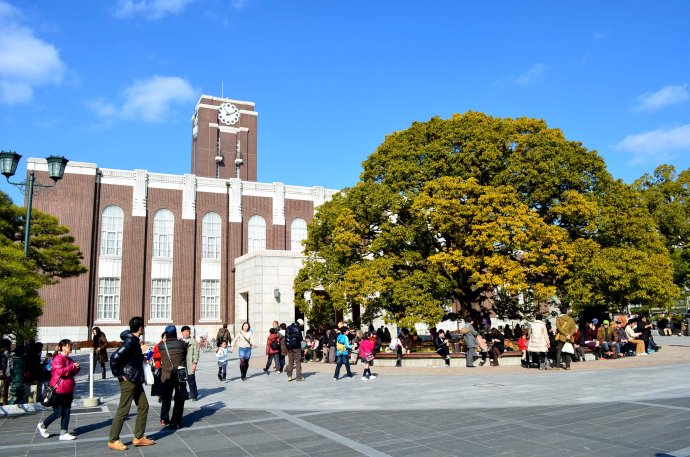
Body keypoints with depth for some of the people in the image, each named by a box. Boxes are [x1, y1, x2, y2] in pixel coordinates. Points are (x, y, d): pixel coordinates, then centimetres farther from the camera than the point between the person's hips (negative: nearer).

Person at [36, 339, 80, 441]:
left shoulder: (69, 359, 11)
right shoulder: (58, 359, -13)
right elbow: (60, 371, -25)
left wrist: (76, 368, -1)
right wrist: (72, 366, -23)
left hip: (68, 390, 8)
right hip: (59, 390, -8)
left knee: (66, 412, 7)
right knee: (58, 413, -1)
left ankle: (64, 433, 12)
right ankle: (43, 425, 24)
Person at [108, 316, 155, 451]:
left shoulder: (134, 340, 10)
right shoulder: (130, 341, -20)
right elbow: (114, 357, -29)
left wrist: (140, 351, 8)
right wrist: (119, 374, -20)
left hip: (136, 380, 10)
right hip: (128, 380, -10)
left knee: (143, 406, 13)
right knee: (123, 410, -1)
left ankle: (139, 437, 21)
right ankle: (113, 440, 11)